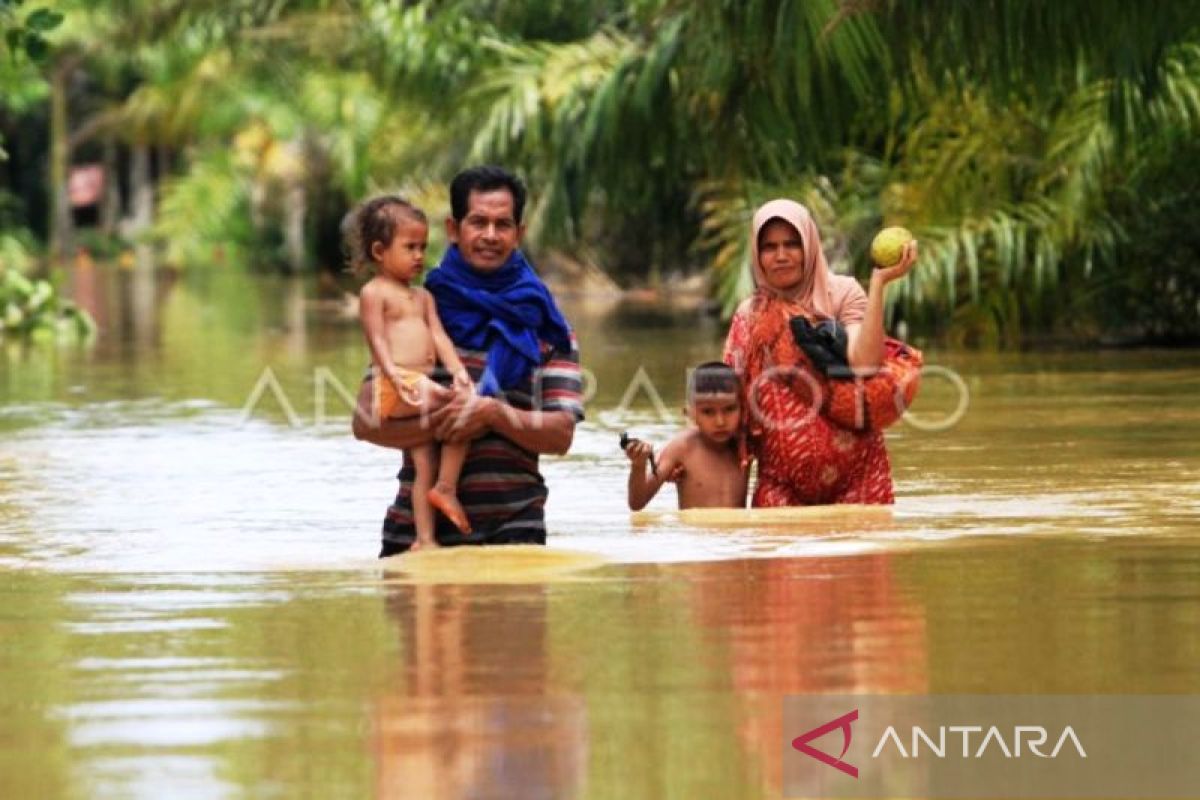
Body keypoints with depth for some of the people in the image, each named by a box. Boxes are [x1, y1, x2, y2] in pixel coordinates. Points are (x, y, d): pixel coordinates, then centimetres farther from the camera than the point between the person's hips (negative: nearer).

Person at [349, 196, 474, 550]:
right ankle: (446, 488, -15)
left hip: (423, 387, 8)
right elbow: (378, 341, -9)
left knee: (424, 467, 1)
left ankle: (424, 538, -2)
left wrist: (458, 370, -4)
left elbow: (439, 336, 13)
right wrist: (396, 378, -24)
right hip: (395, 388, -8)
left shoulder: (423, 296, 24)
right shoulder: (374, 293, 1)